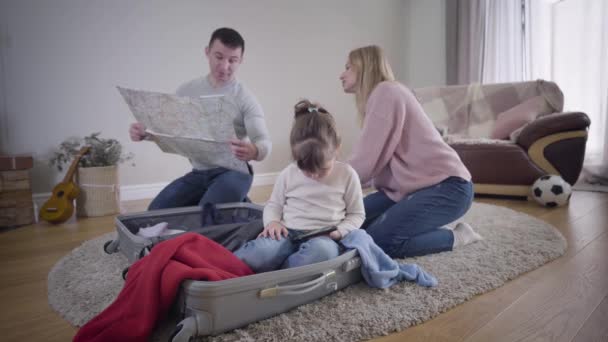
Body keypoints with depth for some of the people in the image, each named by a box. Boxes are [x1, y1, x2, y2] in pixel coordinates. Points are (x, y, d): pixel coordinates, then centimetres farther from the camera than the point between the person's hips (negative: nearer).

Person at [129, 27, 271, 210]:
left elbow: (265, 142, -18)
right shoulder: (187, 90, 6)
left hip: (232, 172, -4)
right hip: (198, 173, 4)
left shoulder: (246, 98, -8)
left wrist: (253, 151, -43)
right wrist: (143, 132, -16)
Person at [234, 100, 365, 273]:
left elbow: (357, 214, 11)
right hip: (287, 234, 1)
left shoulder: (347, 174, 2)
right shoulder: (288, 174, 5)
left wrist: (340, 231, -8)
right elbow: (273, 204, 18)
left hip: (323, 238, 0)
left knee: (322, 250, -40)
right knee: (261, 251, -36)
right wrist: (272, 222, -5)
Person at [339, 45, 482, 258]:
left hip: (447, 186, -9)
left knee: (375, 242, -21)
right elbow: (372, 161, 6)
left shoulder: (386, 92, -14)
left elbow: (365, 161, -20)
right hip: (413, 186, 9)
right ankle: (429, 230, 11)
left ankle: (455, 236, 0)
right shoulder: (379, 96, 16)